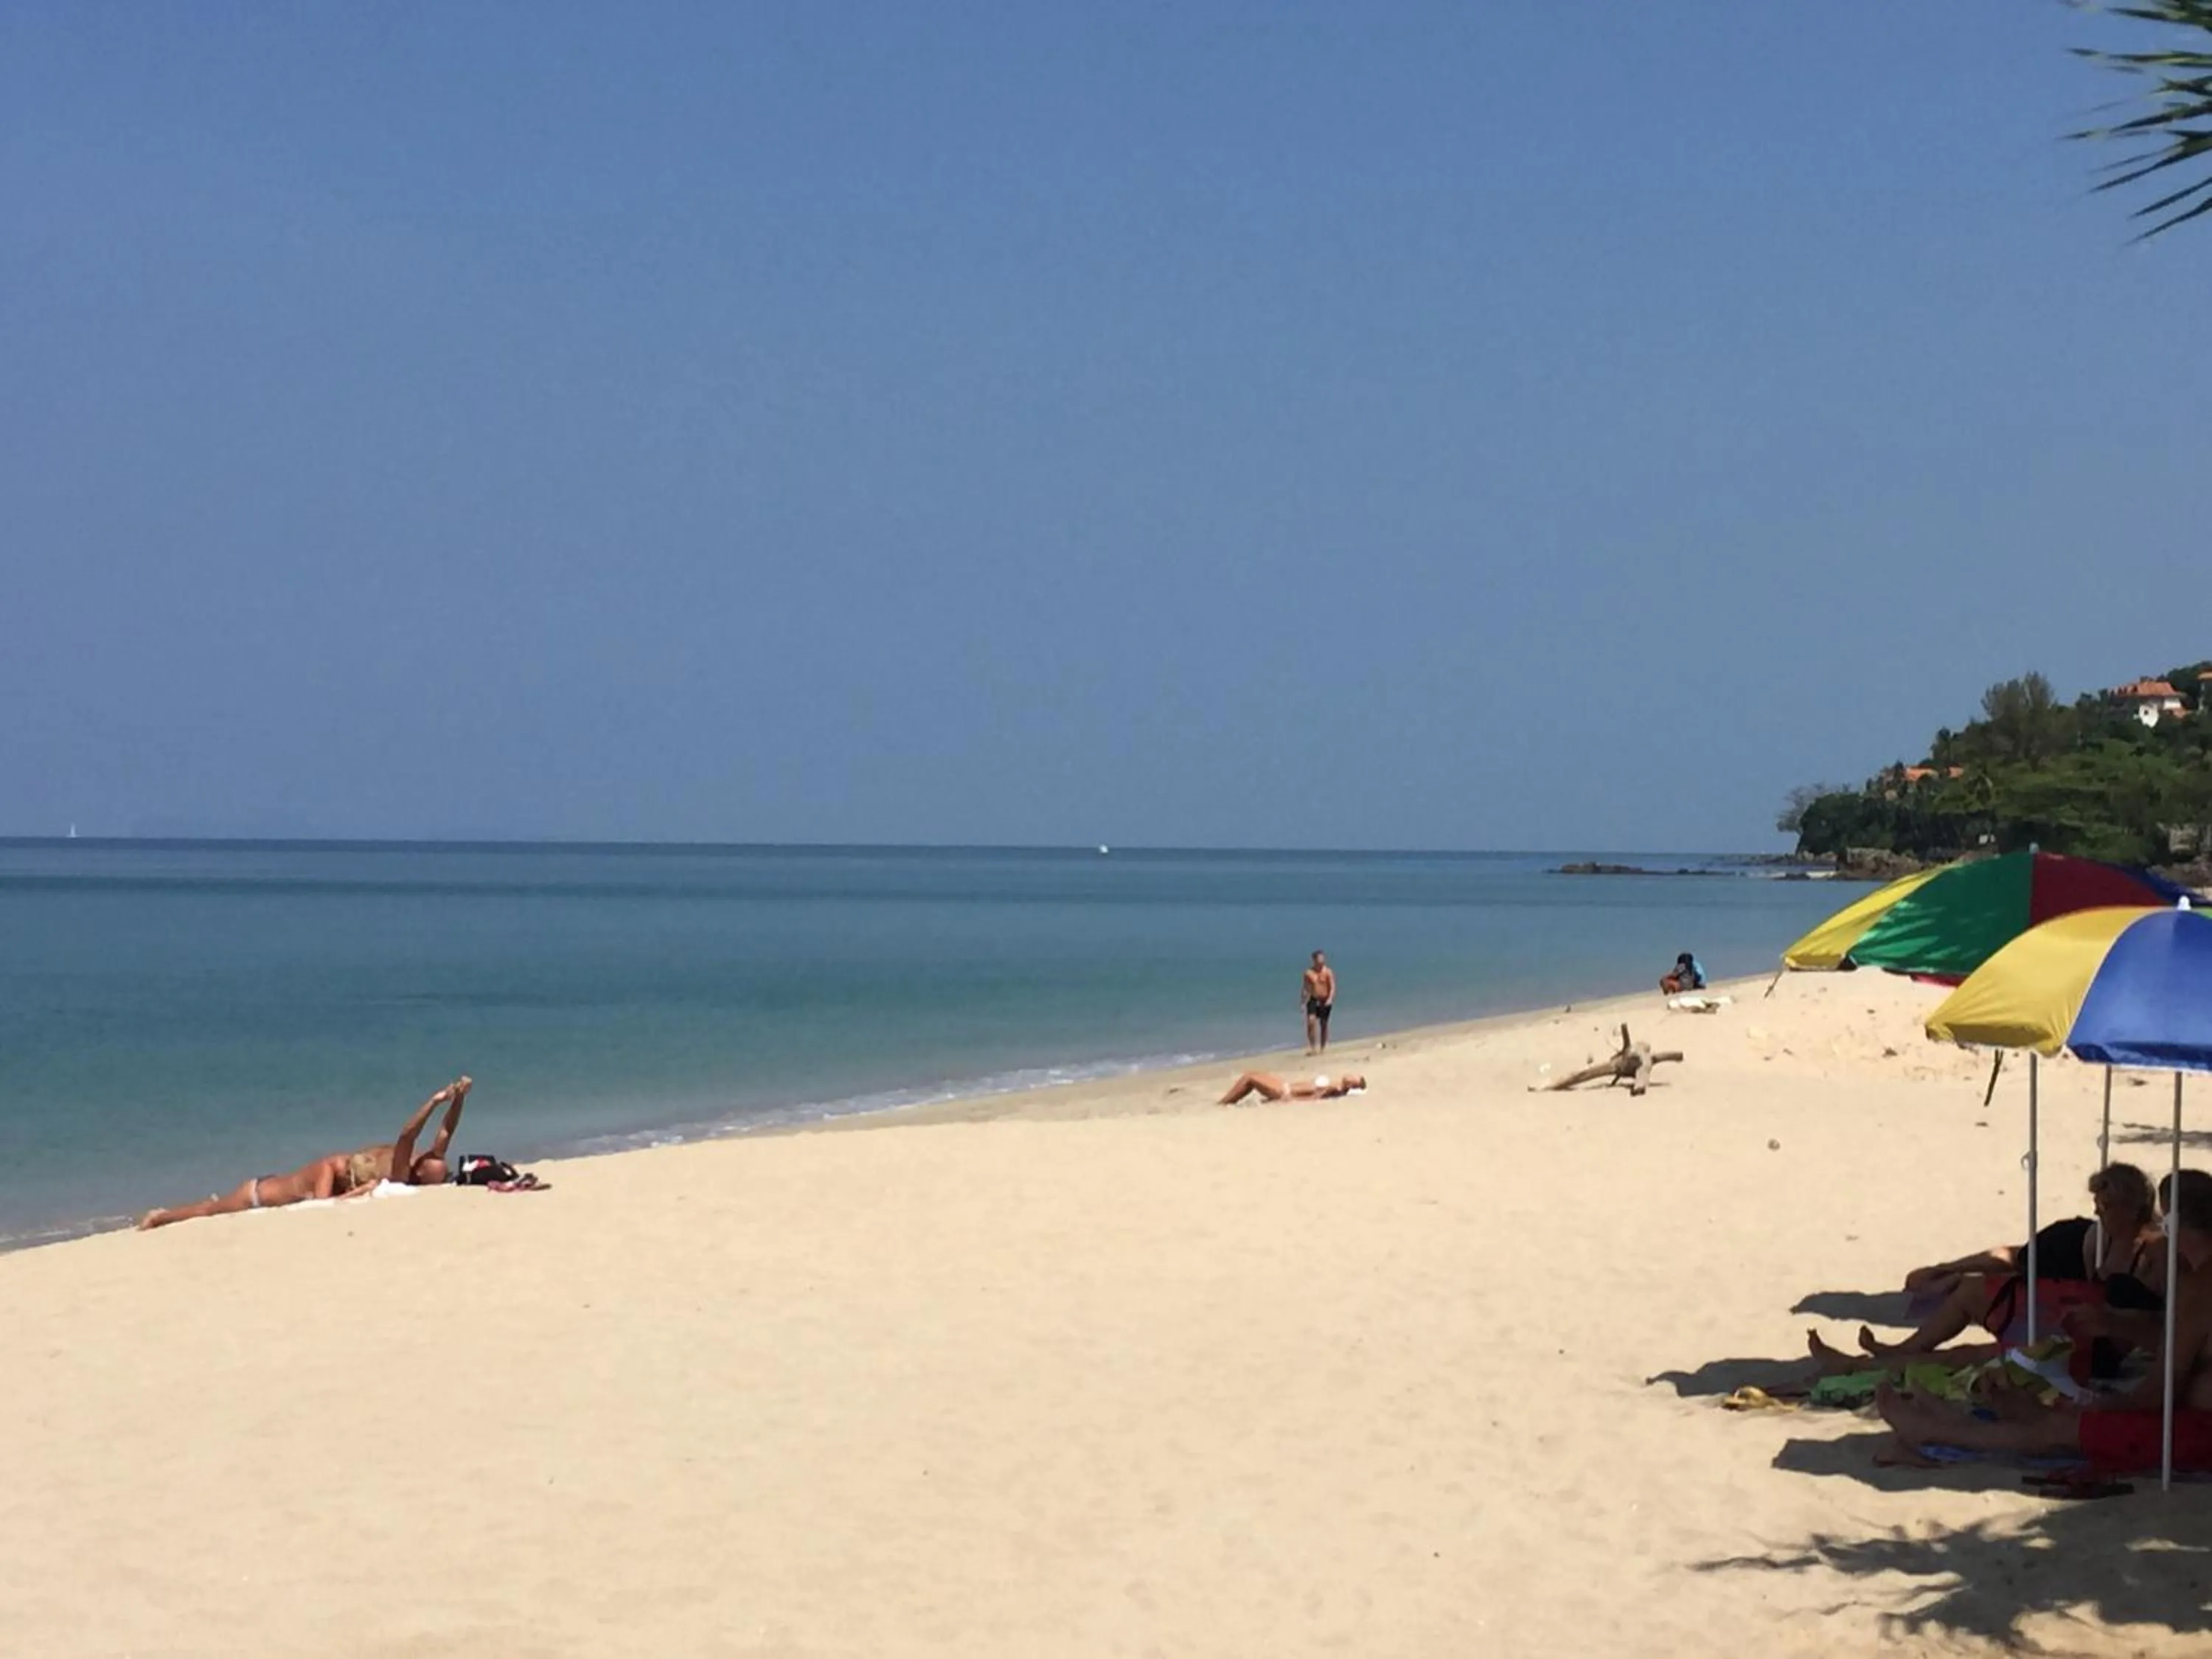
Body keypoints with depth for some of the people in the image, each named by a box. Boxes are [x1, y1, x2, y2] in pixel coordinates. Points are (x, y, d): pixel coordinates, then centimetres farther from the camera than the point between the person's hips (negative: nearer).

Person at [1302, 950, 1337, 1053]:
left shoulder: (1328, 972, -5)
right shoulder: (1309, 973, 0)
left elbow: (1333, 987, -9)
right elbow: (1305, 988, 7)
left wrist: (1330, 999, -24)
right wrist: (1303, 1003, 4)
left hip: (1325, 1001, -1)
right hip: (1313, 1000, 1)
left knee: (1324, 1024, 7)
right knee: (1311, 1021, -19)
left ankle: (1323, 1047, 19)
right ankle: (1312, 1046, -14)